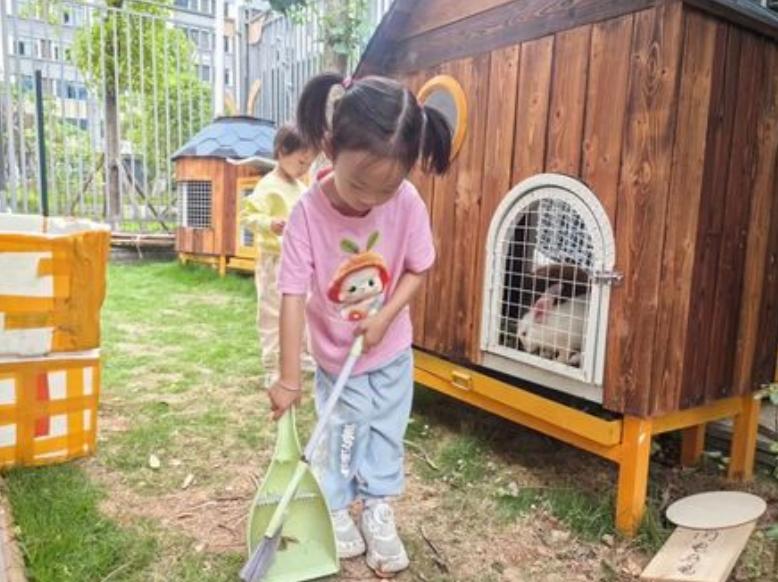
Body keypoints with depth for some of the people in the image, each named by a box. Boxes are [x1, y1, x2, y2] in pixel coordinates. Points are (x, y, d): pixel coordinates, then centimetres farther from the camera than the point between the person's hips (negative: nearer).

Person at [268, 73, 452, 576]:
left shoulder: (408, 204, -22)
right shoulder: (309, 213, -28)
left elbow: (417, 270, -7)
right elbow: (293, 297, -25)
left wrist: (384, 316, -22)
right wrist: (289, 378, -23)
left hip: (391, 350, 2)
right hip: (334, 354, -2)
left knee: (386, 435, 16)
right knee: (339, 438, 14)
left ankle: (378, 511, 37)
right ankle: (335, 513, 37)